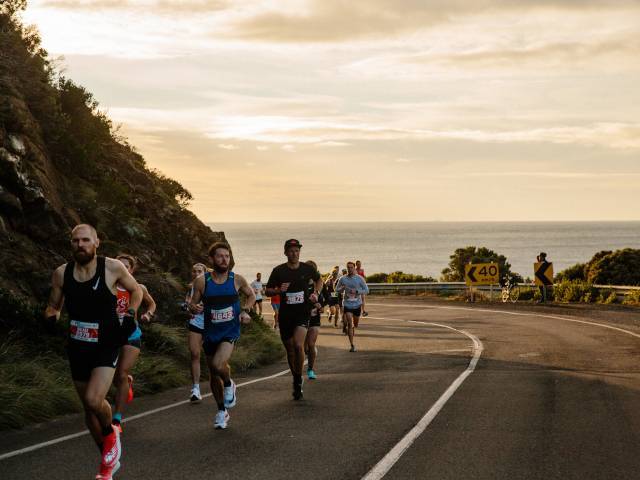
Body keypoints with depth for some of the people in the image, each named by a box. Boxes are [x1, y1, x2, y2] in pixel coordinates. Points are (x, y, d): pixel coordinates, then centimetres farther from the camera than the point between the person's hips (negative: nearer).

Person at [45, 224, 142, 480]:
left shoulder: (112, 268, -11)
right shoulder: (61, 273, -4)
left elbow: (136, 290, 7)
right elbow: (53, 306, 11)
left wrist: (130, 315, -8)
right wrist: (51, 317, -11)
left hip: (106, 345, -4)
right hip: (77, 348, 4)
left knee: (94, 400, -23)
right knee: (88, 407, 12)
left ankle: (110, 433, 11)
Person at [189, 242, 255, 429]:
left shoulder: (237, 280, -5)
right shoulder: (202, 281, -6)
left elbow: (251, 295, 13)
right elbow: (193, 303, 4)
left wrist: (245, 310, -5)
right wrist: (194, 308, -19)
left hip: (230, 331, -2)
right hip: (210, 333, 2)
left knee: (218, 365, -27)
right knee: (213, 375, 13)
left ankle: (229, 384, 8)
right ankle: (222, 410, 32)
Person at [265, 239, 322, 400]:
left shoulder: (308, 269, 0)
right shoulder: (278, 271, -3)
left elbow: (319, 280, 22)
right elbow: (268, 291, 4)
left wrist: (316, 293, 5)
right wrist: (279, 290, -15)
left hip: (302, 313, -1)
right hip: (285, 314, 2)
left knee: (298, 345, -22)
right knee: (290, 350, 10)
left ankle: (298, 379, -4)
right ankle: (296, 381, 28)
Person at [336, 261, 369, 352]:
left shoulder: (359, 278, -5)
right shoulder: (342, 279, -1)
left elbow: (366, 290, -3)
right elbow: (337, 289, 10)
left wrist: (356, 291, -18)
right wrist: (342, 288, -13)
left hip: (357, 304, 1)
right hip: (347, 304, -1)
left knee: (355, 324, 15)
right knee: (349, 324, -12)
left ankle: (353, 330, 52)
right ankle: (352, 345, -9)